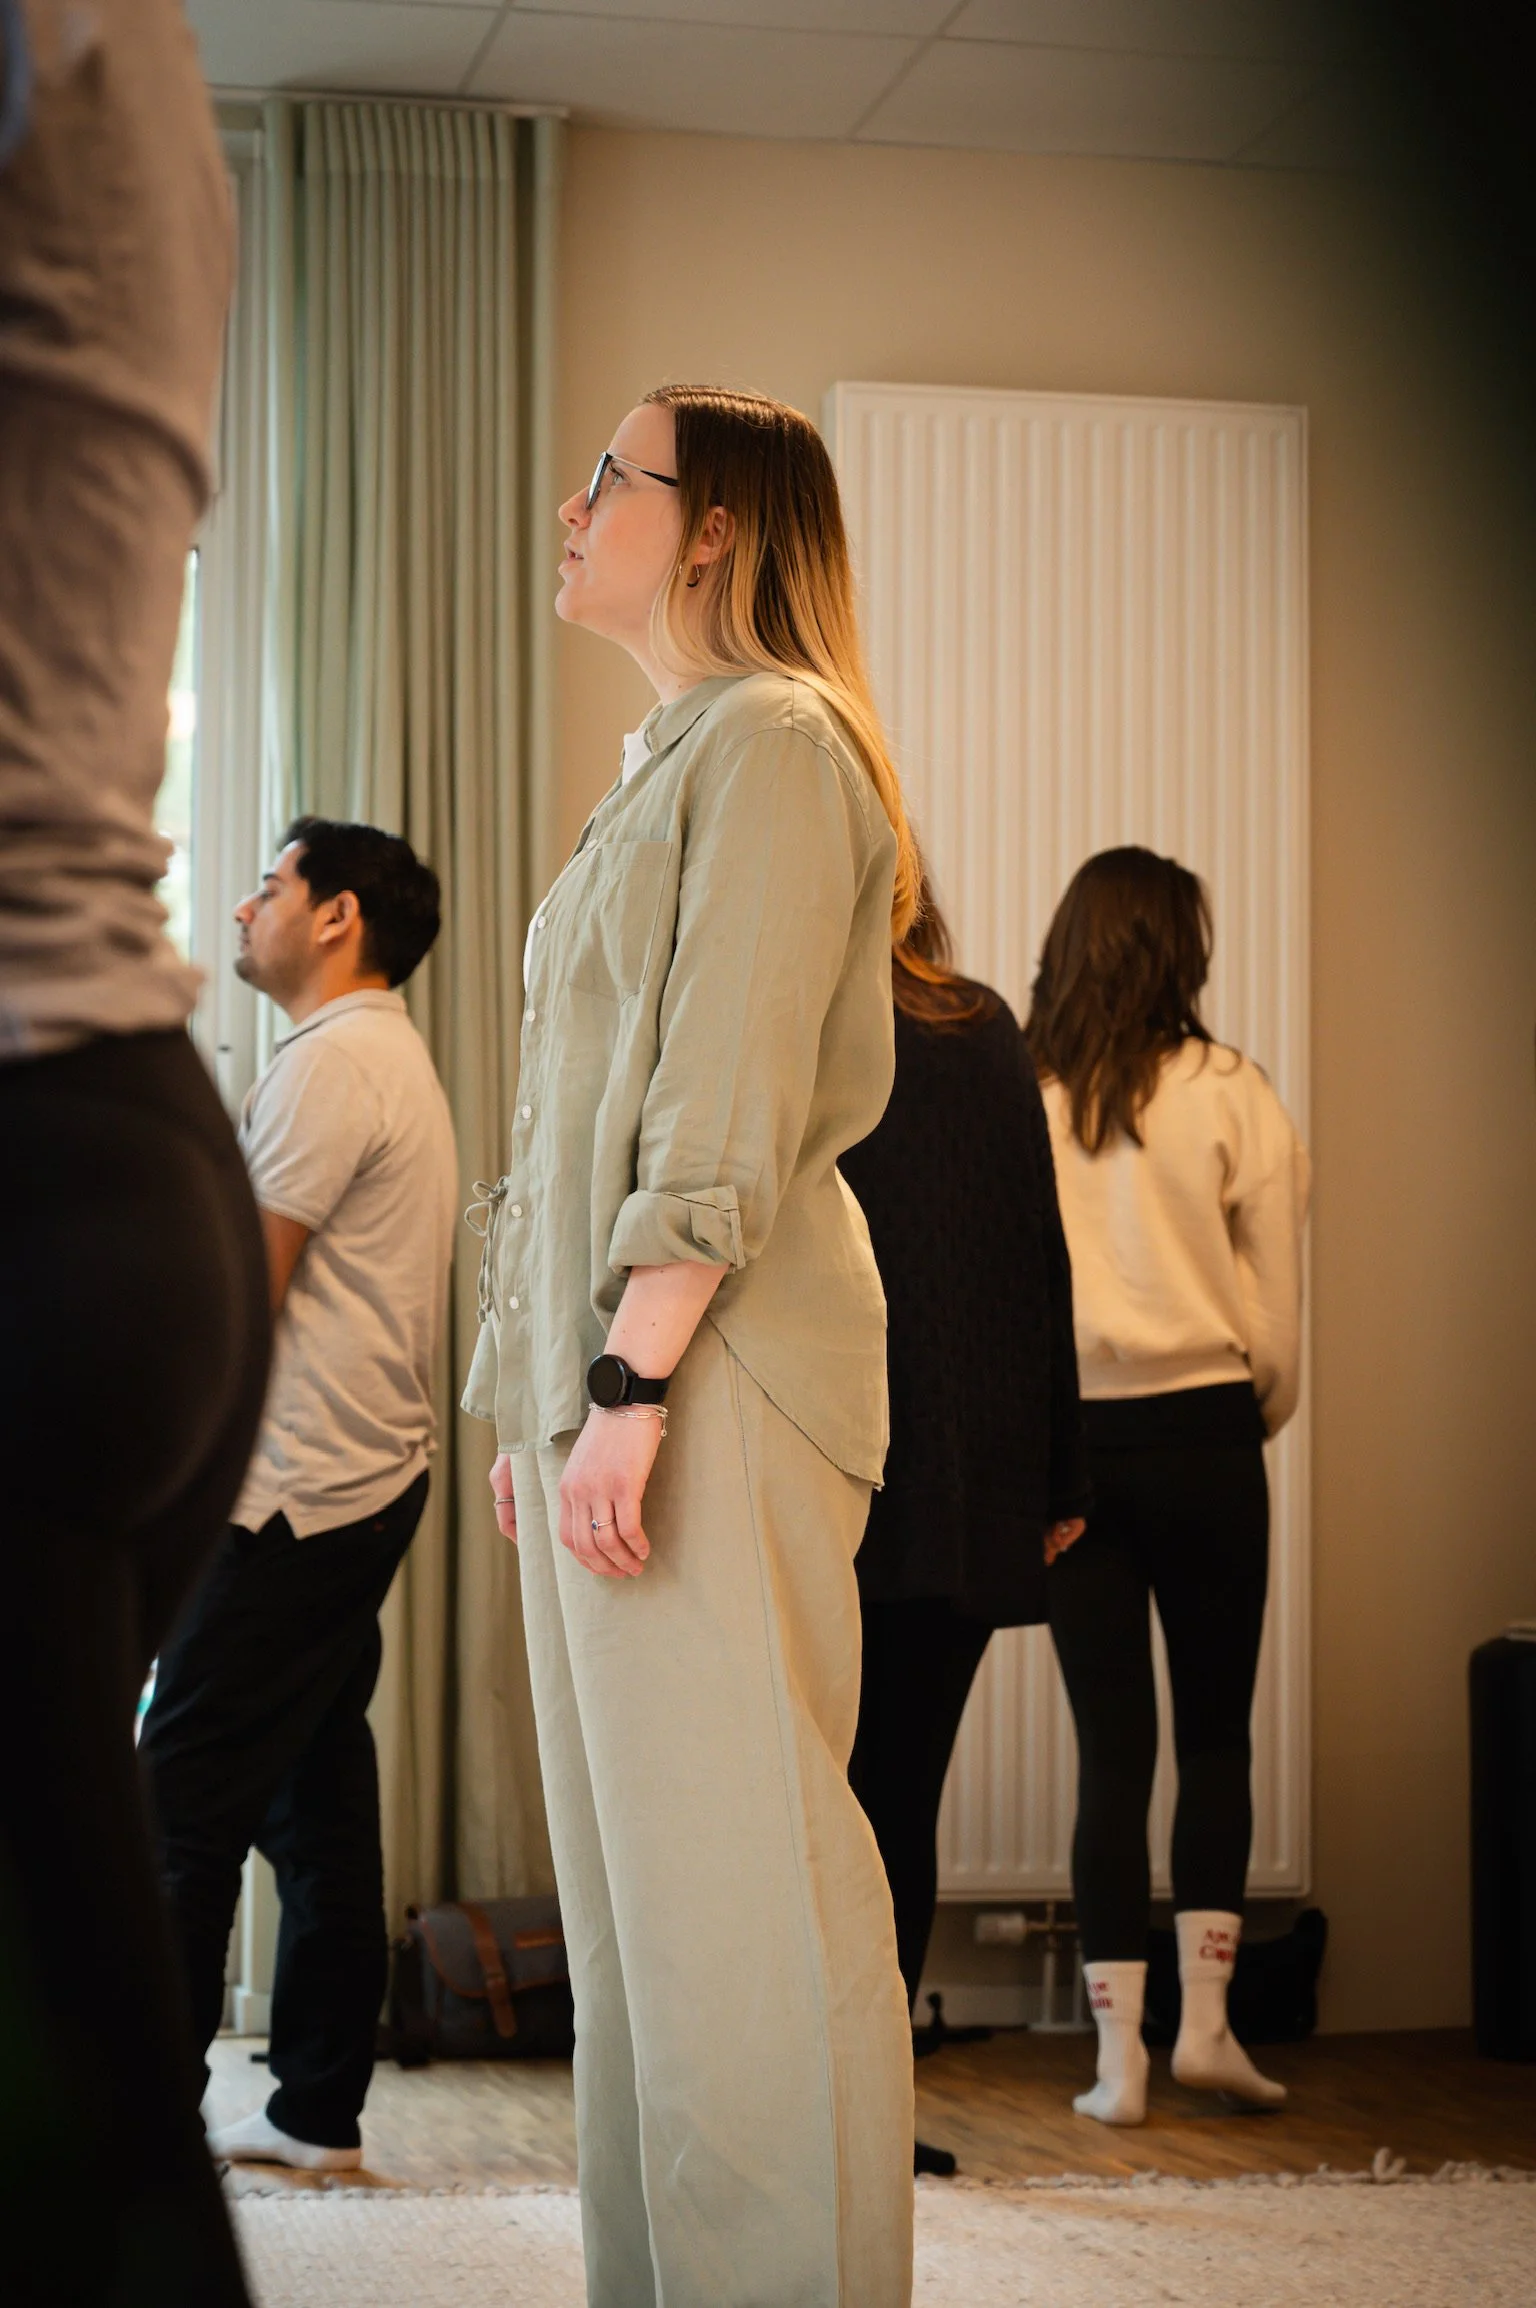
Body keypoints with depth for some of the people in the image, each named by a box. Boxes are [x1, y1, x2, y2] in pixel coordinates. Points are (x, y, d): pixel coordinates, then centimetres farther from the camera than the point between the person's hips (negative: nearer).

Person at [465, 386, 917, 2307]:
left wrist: (633, 1383, -21)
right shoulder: (668, 763, 22)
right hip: (609, 1379, 10)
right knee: (630, 1873, 10)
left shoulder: (770, 742, -7)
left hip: (710, 1376, -10)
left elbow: (730, 1109, -16)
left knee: (735, 1876, -9)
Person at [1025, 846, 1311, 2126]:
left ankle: (1120, 2053, 5)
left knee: (1111, 1742, 6)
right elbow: (1276, 1309, -1)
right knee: (1217, 1731, 12)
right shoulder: (1230, 1096, -5)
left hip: (1063, 1440, 2)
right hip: (1198, 1438, -1)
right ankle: (1206, 2016, 9)